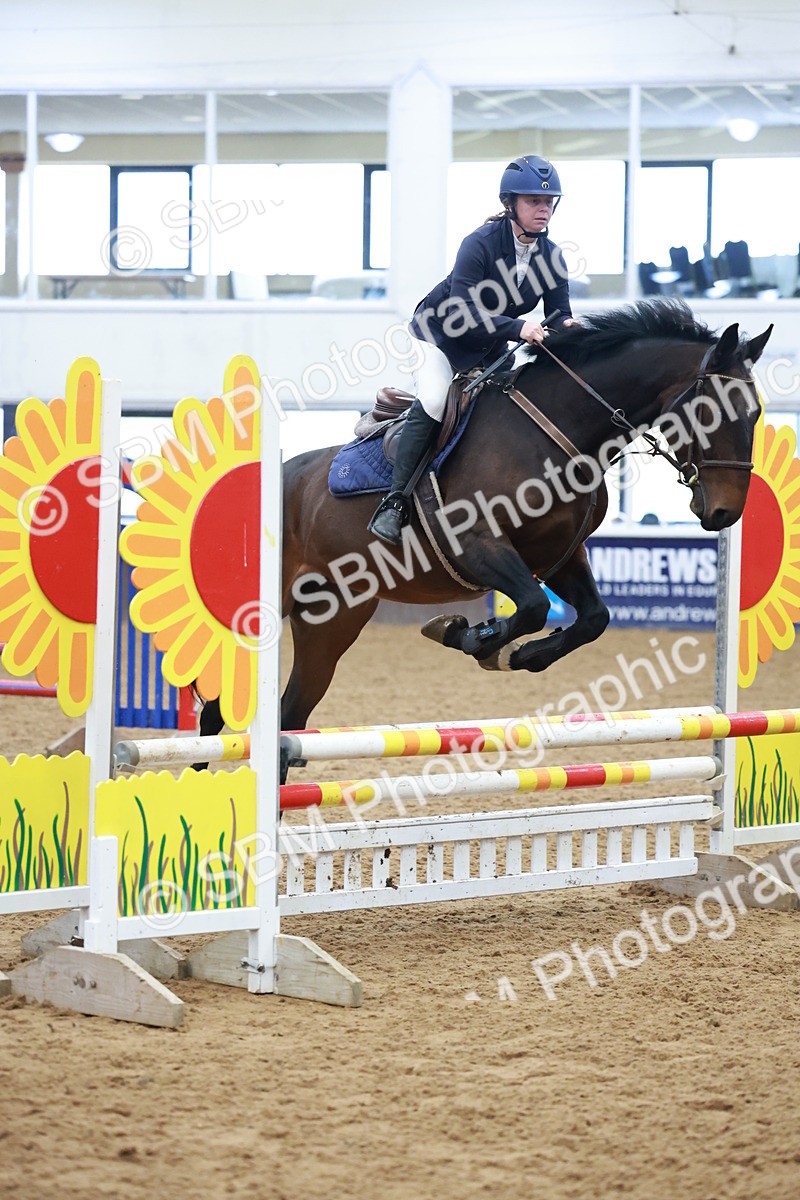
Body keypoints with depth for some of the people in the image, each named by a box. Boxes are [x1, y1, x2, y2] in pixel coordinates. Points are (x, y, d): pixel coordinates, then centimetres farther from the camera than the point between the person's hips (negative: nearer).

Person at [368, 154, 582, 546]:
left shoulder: (551, 256, -9)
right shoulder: (480, 244, -26)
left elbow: (559, 315, -7)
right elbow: (463, 315, -34)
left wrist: (566, 328, -32)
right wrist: (517, 328, -46)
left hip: (490, 350, 7)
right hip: (439, 333, -7)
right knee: (433, 402, -27)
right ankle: (395, 502, -29)